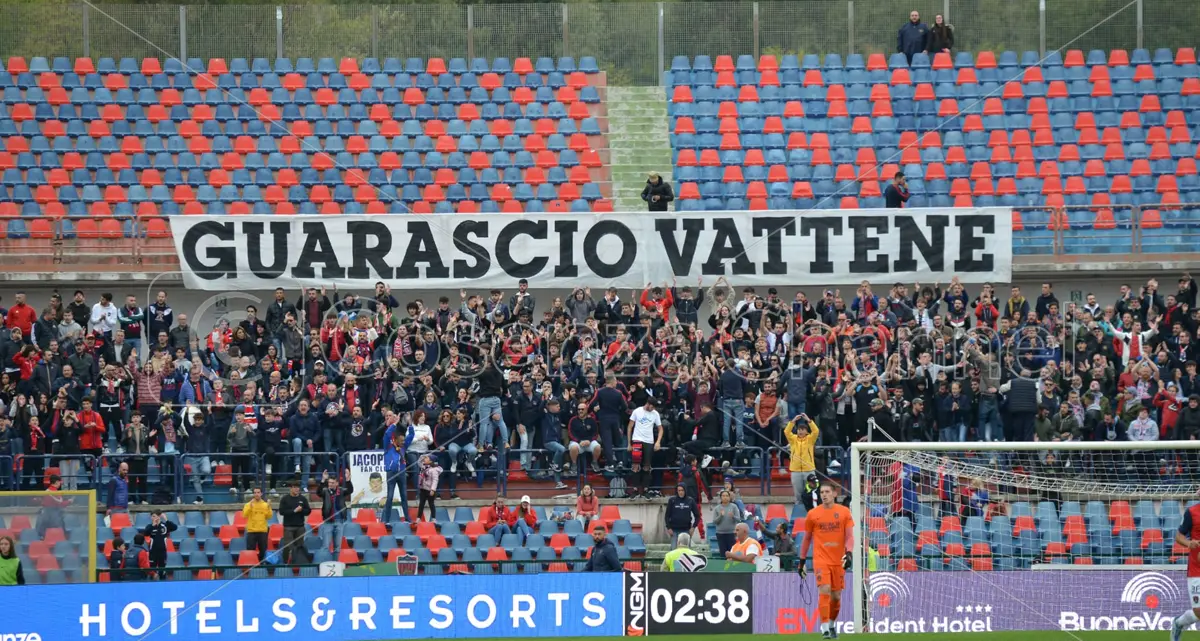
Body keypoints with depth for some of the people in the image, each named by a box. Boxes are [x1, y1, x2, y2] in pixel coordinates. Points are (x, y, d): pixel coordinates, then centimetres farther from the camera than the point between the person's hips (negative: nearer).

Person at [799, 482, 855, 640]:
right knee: (825, 590, -18)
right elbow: (807, 539, 11)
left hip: (838, 560, 2)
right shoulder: (813, 514, 3)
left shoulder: (844, 512, 3)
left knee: (836, 596, 8)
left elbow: (849, 536, 1)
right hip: (820, 560, -2)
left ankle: (832, 625, 31)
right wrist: (801, 561, 12)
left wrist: (848, 553, -16)